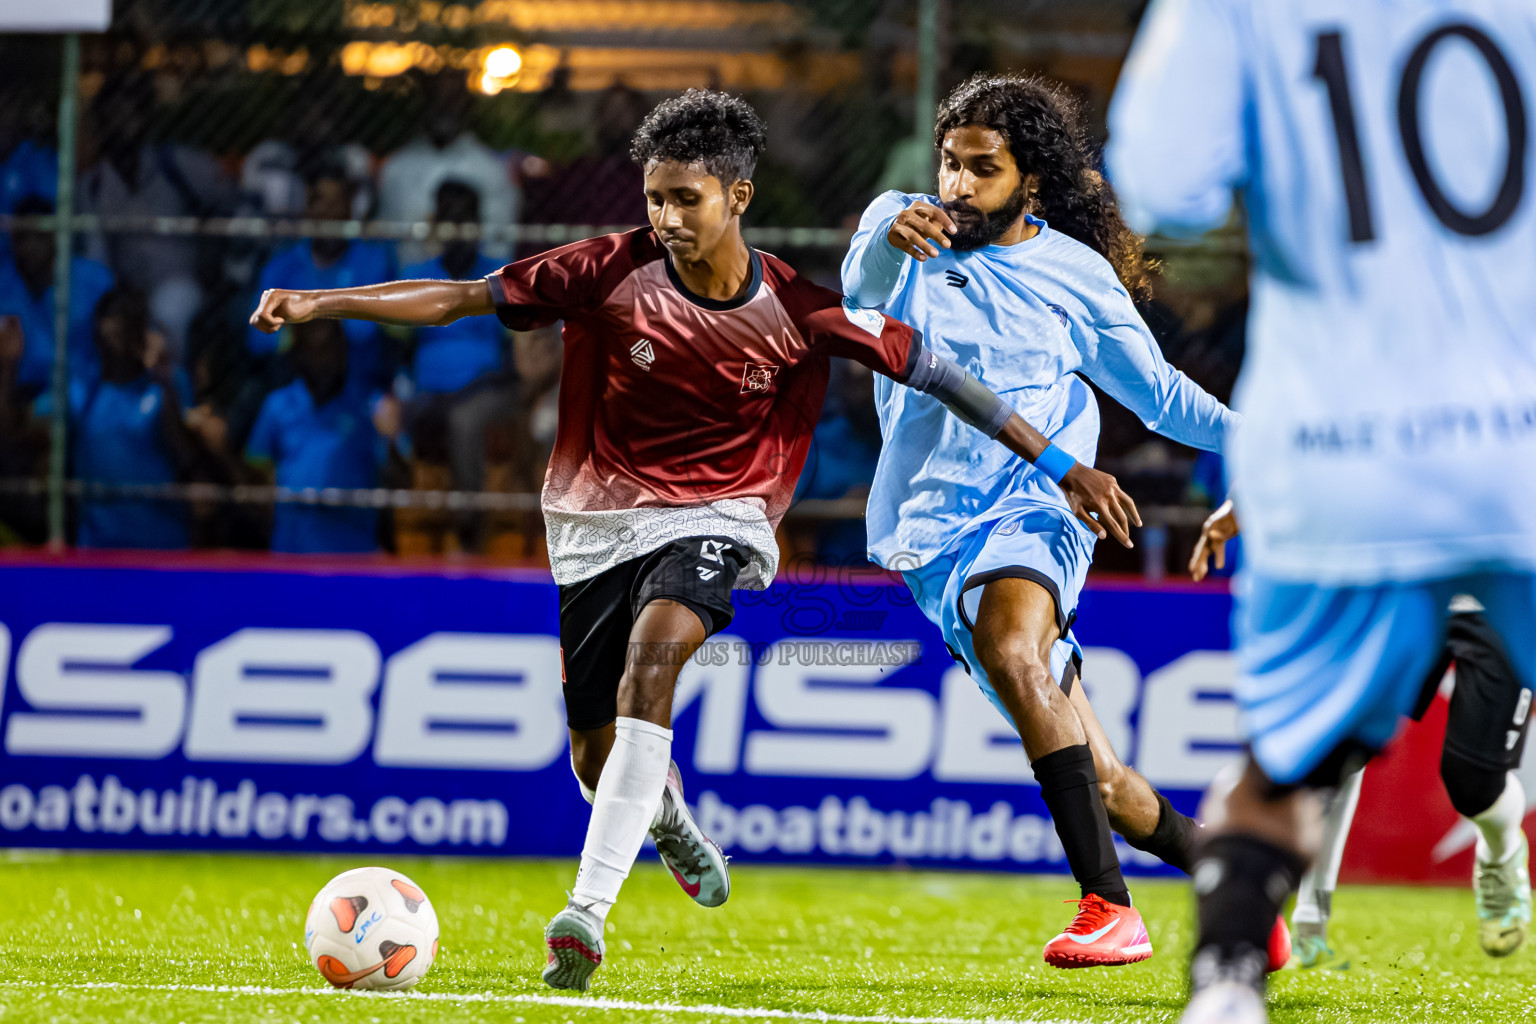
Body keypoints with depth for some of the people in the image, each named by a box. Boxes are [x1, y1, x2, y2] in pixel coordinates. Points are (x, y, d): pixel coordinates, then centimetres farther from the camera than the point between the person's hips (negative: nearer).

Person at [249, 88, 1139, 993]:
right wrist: (318, 304, -16)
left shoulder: (799, 312, -11)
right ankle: (672, 824, 44)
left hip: (714, 519, -2)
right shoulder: (614, 271, -11)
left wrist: (1062, 466, 0)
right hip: (598, 522, 2)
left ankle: (586, 912, -37)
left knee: (652, 654, -32)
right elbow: (464, 299, -9)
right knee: (598, 757, 3)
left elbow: (932, 372, -2)